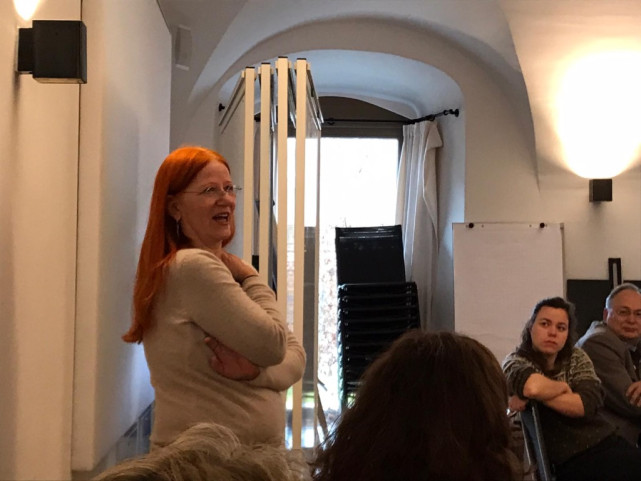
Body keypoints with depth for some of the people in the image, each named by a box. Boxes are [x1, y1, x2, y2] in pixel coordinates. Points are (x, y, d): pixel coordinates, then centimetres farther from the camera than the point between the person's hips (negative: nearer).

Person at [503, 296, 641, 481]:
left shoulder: (576, 357, 9)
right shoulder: (516, 361, -5)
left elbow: (589, 404, -8)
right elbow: (532, 387, -30)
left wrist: (539, 395, -16)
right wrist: (563, 386, -11)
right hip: (572, 461, -5)